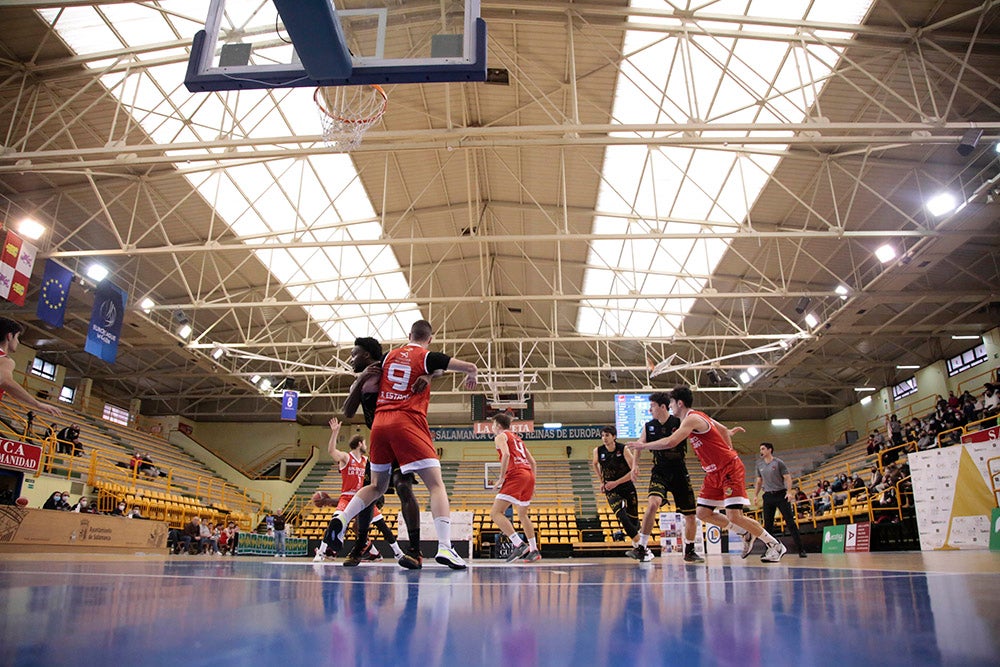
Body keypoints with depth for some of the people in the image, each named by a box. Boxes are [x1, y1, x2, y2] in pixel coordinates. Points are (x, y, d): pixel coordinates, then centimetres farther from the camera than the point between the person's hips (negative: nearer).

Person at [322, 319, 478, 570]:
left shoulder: (389, 356, 17)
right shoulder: (427, 357, 4)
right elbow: (470, 366, 1)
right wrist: (471, 377, 23)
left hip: (379, 422, 5)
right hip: (408, 422, -5)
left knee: (377, 486, 21)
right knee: (436, 484, -5)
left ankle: (341, 518, 2)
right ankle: (444, 547, -18)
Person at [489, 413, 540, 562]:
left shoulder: (500, 436, 6)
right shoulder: (517, 438, 29)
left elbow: (506, 454, -15)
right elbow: (532, 462, 25)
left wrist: (501, 478, -12)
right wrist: (532, 484, 27)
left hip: (516, 474, -9)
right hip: (529, 474, 9)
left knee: (496, 512, -12)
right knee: (523, 515, 23)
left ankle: (520, 545, -25)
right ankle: (534, 551, 24)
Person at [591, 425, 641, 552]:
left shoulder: (624, 449, -15)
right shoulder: (598, 451, -7)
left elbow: (634, 471, -18)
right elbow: (595, 464, 17)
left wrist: (616, 482, -20)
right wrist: (602, 481, 11)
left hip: (627, 486, -1)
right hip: (611, 490, 1)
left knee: (633, 518, 7)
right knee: (621, 515, -22)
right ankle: (638, 542, -17)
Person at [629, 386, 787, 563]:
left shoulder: (692, 419, -20)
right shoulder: (698, 417, 11)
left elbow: (670, 443, -30)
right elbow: (723, 430, 23)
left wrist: (644, 445, -19)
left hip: (730, 469, -10)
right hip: (715, 473, 10)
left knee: (734, 516, -14)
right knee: (703, 513, 5)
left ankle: (775, 545, 7)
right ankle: (745, 534, 21)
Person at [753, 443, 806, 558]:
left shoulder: (778, 463, -3)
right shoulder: (760, 465, 11)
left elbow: (788, 478, -8)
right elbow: (759, 481, 19)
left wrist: (789, 492, -21)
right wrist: (756, 495, 11)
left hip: (781, 494, -5)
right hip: (768, 496, 5)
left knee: (790, 522, -7)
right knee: (767, 524, 4)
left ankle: (800, 549, -3)